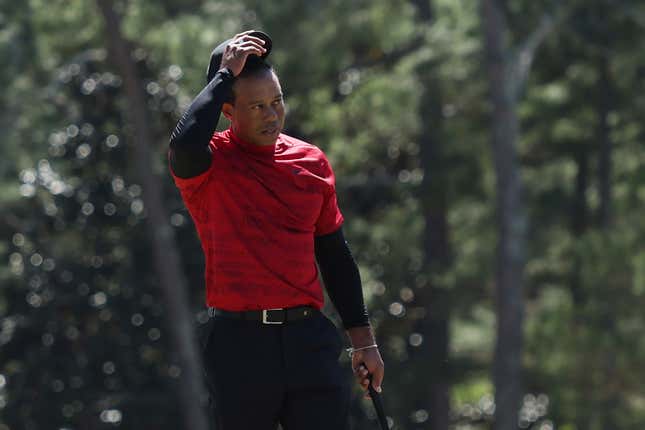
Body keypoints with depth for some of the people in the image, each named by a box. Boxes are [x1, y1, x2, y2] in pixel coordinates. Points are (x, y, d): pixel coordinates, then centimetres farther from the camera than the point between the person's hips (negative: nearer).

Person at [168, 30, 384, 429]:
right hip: (239, 342, -3)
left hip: (309, 337, 3)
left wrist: (363, 338, 15)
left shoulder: (312, 161, 12)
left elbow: (334, 254, 17)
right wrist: (224, 74, -16)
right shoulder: (210, 164, -1)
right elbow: (185, 146, -28)